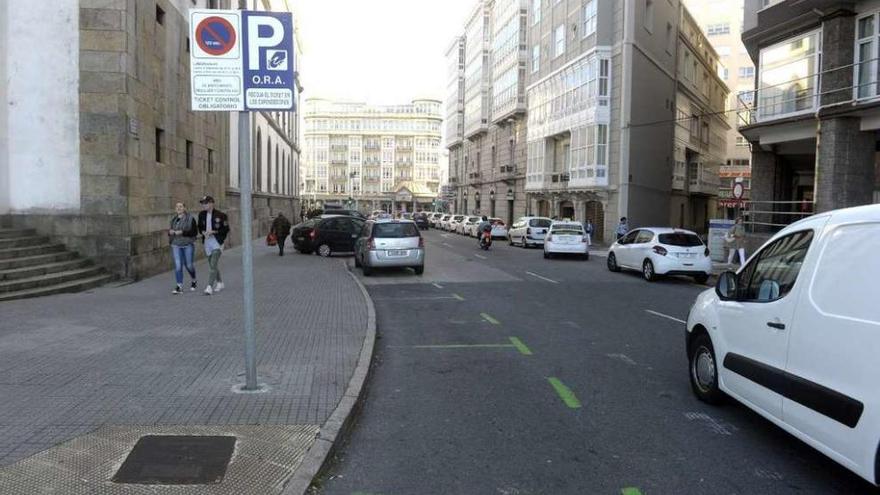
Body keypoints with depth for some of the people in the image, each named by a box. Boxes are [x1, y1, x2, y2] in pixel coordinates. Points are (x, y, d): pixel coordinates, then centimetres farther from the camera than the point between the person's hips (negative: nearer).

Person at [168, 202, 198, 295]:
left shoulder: (190, 218, -4)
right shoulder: (173, 219, 11)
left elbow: (195, 232, -9)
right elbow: (170, 231, 21)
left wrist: (182, 232, -19)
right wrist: (170, 232, -3)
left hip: (188, 245, -3)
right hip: (176, 245, 3)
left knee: (189, 265, 5)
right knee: (178, 265, -7)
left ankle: (194, 281, 31)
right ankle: (179, 286, -5)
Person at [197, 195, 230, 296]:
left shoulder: (220, 215, -12)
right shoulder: (202, 214, 5)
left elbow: (226, 229, -9)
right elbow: (200, 227, 16)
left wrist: (213, 232, -17)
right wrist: (203, 232, -7)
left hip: (217, 242, -6)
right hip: (207, 242, 6)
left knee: (213, 265, -14)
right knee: (212, 265, 14)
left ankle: (210, 287, -16)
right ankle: (220, 283, 30)